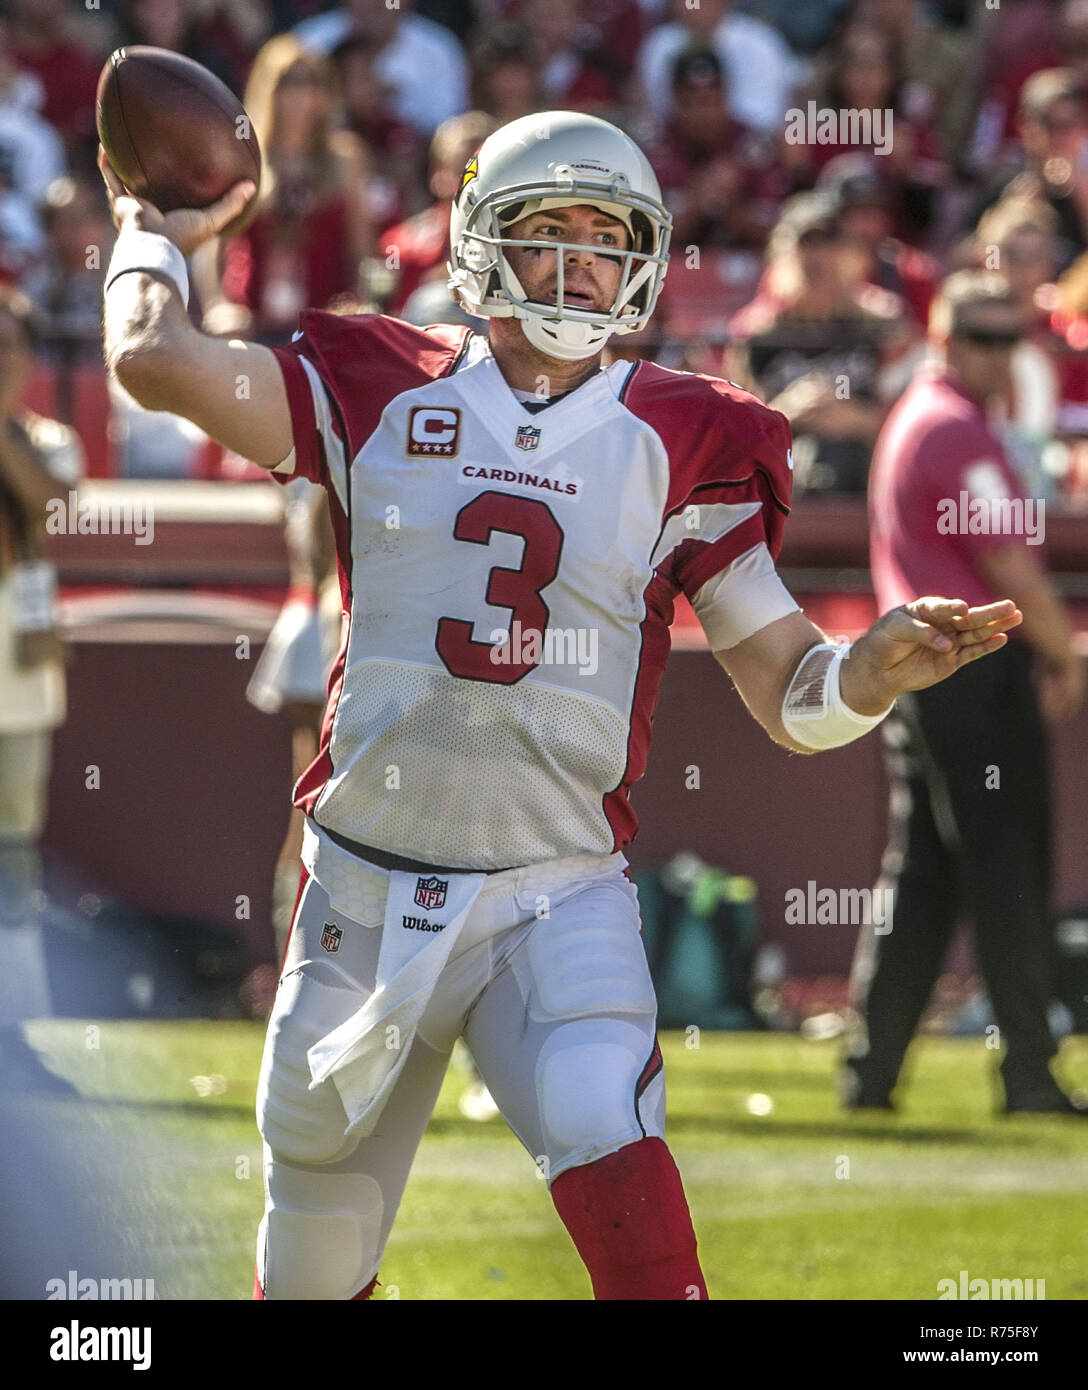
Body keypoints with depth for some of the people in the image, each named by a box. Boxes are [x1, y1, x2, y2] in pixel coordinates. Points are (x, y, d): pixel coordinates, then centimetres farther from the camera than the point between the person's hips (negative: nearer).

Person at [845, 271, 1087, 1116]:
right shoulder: (960, 433, -13)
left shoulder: (912, 419, 18)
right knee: (1009, 874, -6)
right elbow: (1011, 571, -15)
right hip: (977, 669, -10)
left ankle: (872, 1070, 9)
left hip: (910, 666, 10)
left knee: (920, 876, 11)